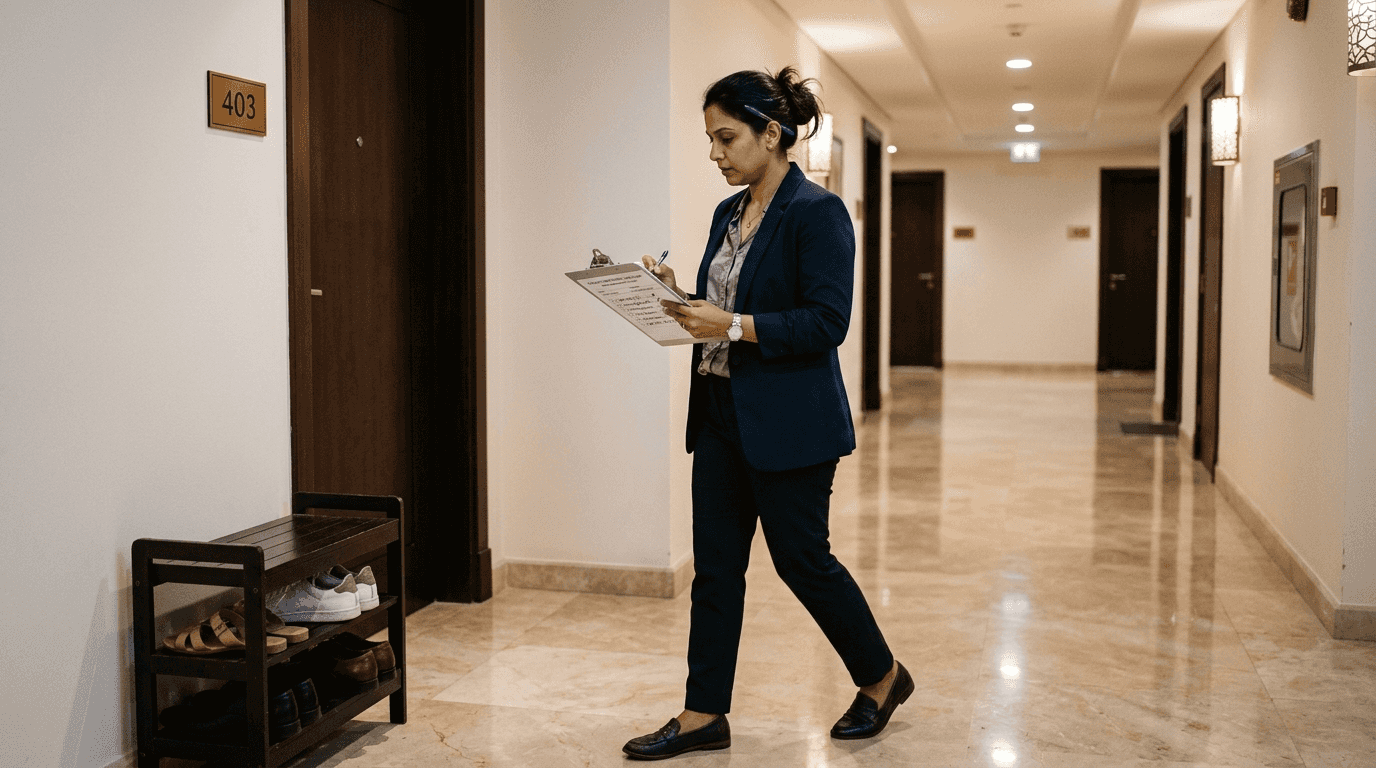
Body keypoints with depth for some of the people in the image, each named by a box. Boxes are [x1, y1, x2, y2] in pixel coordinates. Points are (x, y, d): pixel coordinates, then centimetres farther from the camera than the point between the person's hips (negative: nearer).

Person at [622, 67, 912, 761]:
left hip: (789, 420, -8)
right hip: (722, 410, 8)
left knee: (801, 558, 3)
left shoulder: (817, 212, -13)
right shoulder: (729, 213, 12)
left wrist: (733, 325, -25)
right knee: (715, 564, 9)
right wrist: (681, 299, 0)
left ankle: (882, 678, 27)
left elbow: (827, 322, -19)